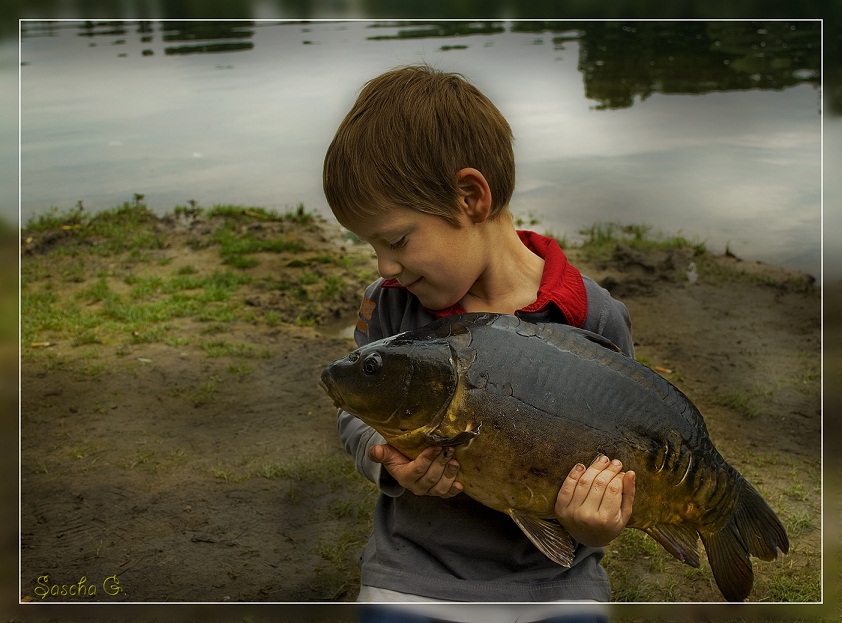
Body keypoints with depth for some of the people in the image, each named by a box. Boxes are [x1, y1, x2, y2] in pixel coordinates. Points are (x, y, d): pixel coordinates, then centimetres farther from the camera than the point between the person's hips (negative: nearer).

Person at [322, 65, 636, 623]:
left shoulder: (593, 321, -10)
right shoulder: (389, 304, -3)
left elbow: (615, 462, -1)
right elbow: (357, 415, 8)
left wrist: (593, 529, -21)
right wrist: (391, 466, -13)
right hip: (414, 571, 1)